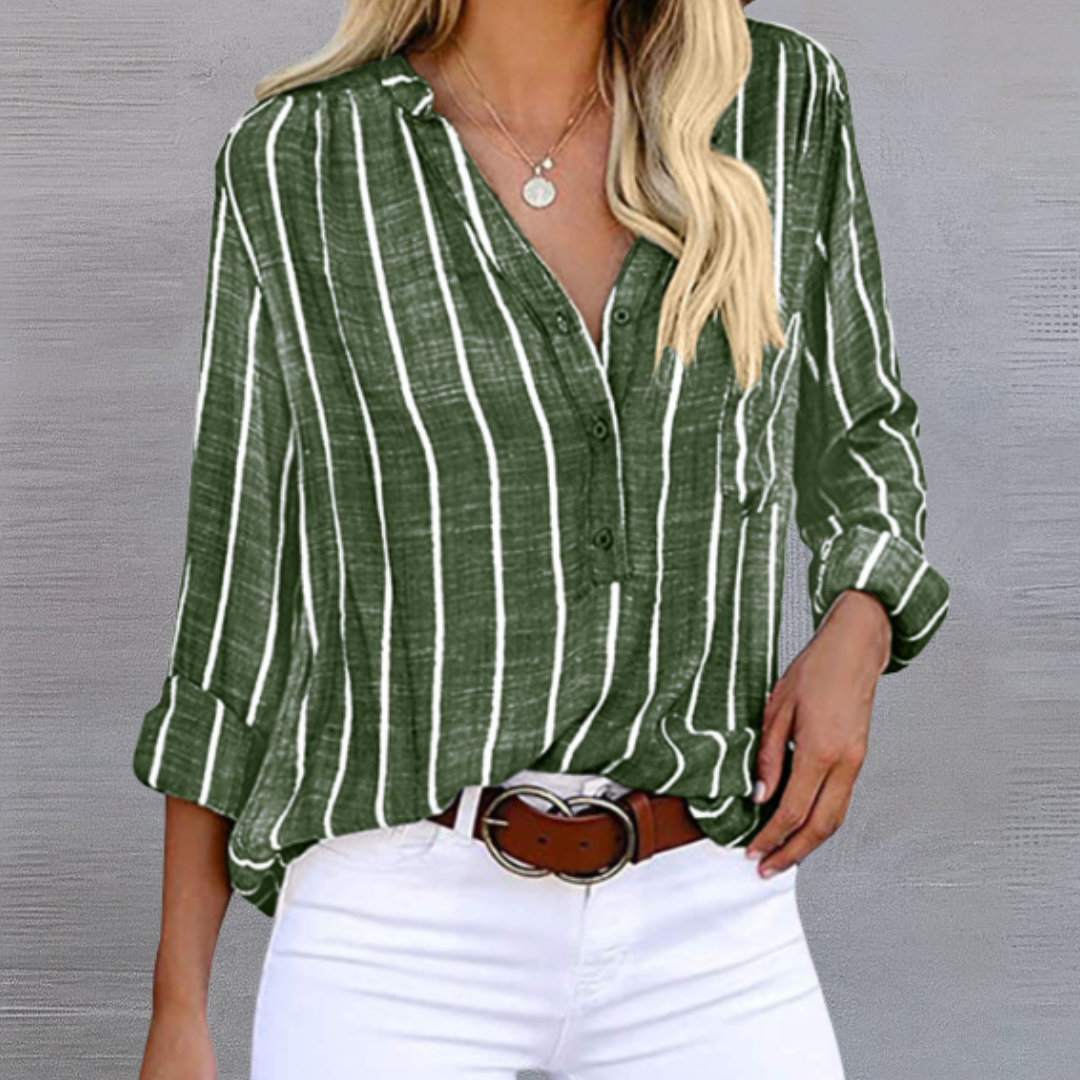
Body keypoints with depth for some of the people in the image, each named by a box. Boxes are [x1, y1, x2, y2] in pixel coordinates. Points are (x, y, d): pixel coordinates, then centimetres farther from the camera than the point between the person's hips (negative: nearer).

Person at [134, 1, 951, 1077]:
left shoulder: (784, 102, 2)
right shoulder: (292, 166, -3)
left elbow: (859, 428, 18)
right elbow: (236, 576, 2)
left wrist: (857, 629, -4)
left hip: (706, 933, 2)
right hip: (398, 940, -2)